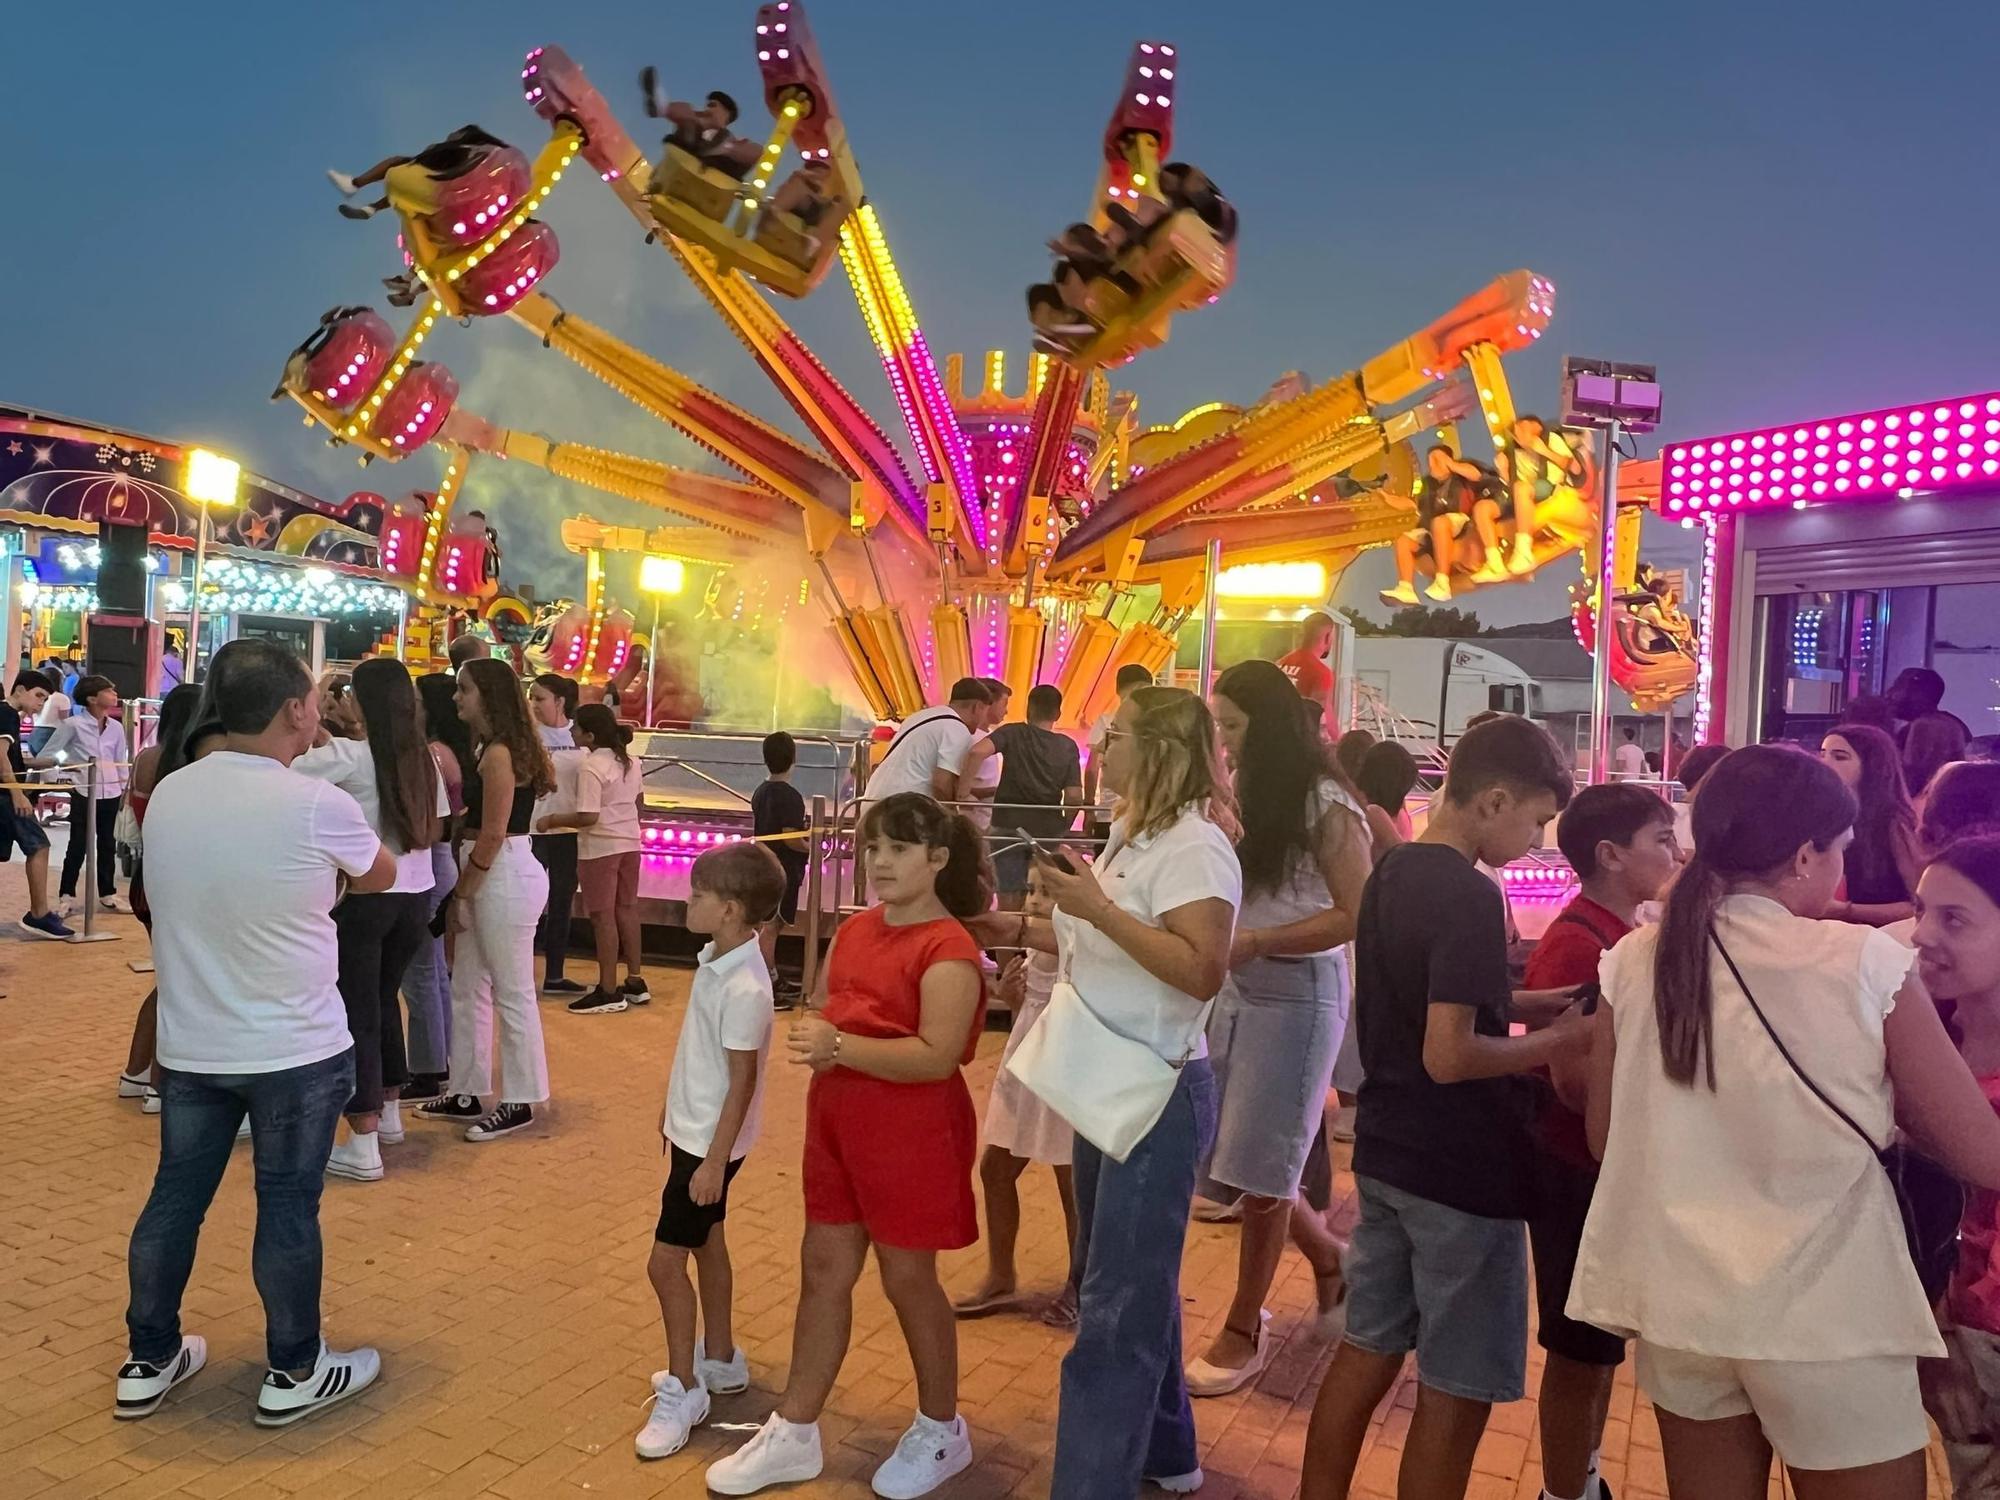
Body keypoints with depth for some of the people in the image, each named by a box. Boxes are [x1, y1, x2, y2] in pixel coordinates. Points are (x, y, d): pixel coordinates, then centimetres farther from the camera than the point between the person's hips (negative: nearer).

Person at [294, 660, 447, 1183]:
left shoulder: (348, 756, -12)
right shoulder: (424, 760, 5)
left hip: (363, 896, -6)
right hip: (415, 895, 6)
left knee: (356, 1012, 1)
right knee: (383, 1001, 22)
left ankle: (363, 1146, 3)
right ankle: (389, 1113, 34)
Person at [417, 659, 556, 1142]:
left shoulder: (499, 754, -16)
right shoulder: (492, 749, 15)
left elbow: (493, 834, -18)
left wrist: (463, 891, -11)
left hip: (505, 876, -10)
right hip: (491, 876, 10)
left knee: (512, 993, -1)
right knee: (467, 988, 16)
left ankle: (520, 1102, 10)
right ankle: (466, 1092, 26)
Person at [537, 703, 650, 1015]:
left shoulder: (590, 766, -19)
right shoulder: (632, 761, 7)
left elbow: (587, 817, -23)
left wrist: (551, 820, -11)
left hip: (600, 847, -8)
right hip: (630, 843, 8)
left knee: (603, 917, -1)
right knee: (627, 910, 15)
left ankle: (608, 992, 3)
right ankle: (635, 983, 21)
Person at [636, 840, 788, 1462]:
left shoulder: (744, 987, -28)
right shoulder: (717, 958, 0)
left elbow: (741, 1082, -23)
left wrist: (714, 1160, -19)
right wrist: (675, 1114, 21)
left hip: (711, 1142, -9)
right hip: (693, 1130, 9)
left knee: (666, 1262, -1)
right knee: (706, 1245, 20)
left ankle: (683, 1390, 14)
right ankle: (720, 1360, 36)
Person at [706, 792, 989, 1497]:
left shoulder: (948, 950, -19)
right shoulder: (854, 930, 7)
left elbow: (937, 1056, -27)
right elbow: (822, 1010, 18)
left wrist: (840, 1047, -29)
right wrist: (812, 1036, -6)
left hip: (911, 1135, -7)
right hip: (836, 1124, 8)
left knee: (907, 1278, 8)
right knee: (824, 1267, 13)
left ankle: (942, 1431, 31)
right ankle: (794, 1434, 27)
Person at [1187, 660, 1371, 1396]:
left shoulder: (1325, 805, -11)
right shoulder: (1242, 798, 10)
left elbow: (1357, 917, -16)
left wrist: (1255, 941, -20)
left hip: (1296, 993, -7)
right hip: (1234, 988, 7)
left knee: (1256, 1168, 2)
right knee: (1223, 1159, 11)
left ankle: (1245, 1331, 20)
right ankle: (1330, 1259, 35)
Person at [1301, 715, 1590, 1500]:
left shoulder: (1390, 873, 6)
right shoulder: (1471, 896, -22)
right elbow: (1449, 1056, -26)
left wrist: (1524, 1004, 9)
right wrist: (1558, 1040, -12)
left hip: (1387, 1152, 8)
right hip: (1460, 1170, -8)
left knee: (1366, 1350, 18)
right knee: (1455, 1389, 7)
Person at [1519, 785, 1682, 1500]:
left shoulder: (1627, 934, 5)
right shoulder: (1574, 944, -23)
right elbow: (1578, 1082, -26)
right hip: (1580, 1173, -9)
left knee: (1602, 1346, 21)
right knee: (1578, 1352, 6)